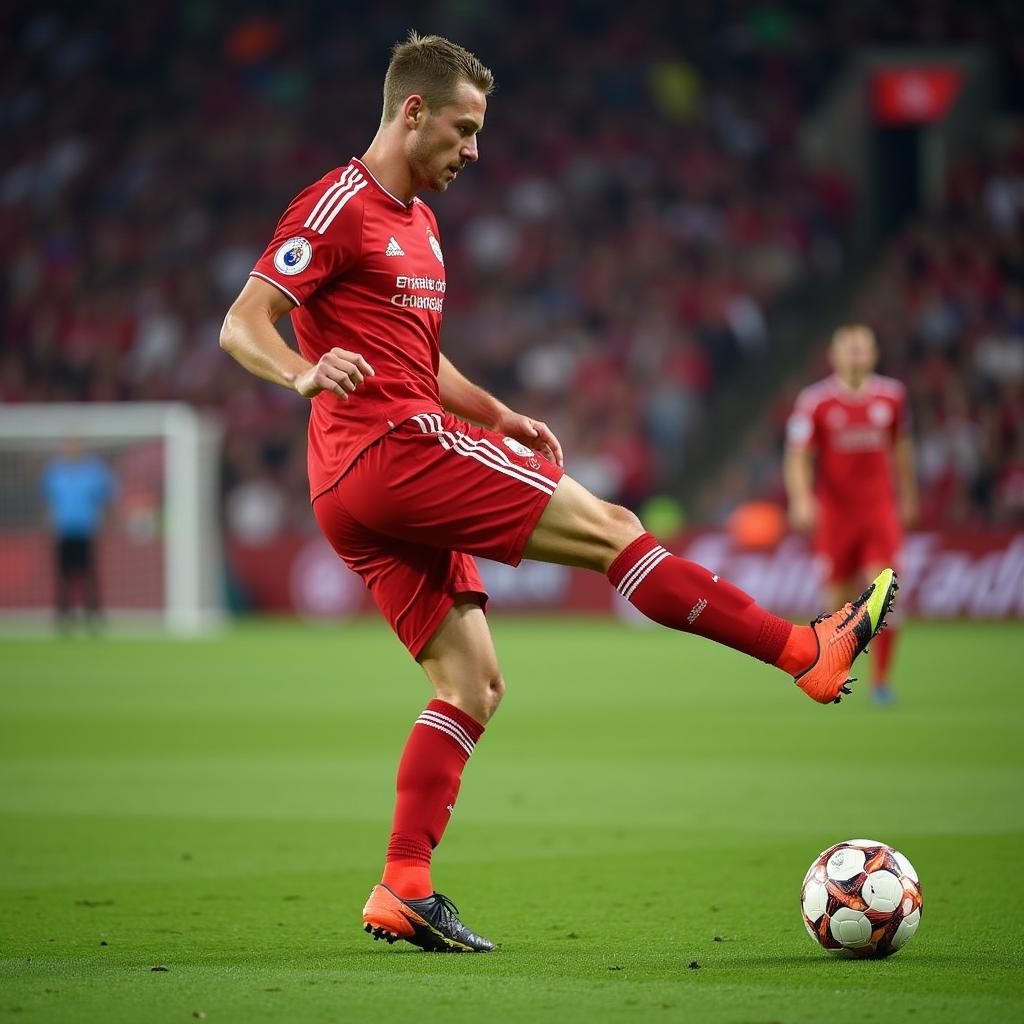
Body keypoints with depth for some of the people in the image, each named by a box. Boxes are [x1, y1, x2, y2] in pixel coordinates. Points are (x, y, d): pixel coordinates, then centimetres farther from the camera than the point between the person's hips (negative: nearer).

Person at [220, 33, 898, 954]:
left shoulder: (417, 221, 23)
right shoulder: (339, 206, -7)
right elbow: (241, 326, -14)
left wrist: (496, 415, 18)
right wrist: (305, 373, -34)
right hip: (394, 450, -10)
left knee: (471, 684, 5)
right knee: (609, 529, -8)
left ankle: (403, 889, 0)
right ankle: (811, 652, -5)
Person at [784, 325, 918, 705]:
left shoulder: (891, 395, 3)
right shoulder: (814, 401, -6)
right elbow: (797, 456, -7)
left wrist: (907, 495, 22)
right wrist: (801, 499, -22)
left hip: (880, 510, 2)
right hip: (834, 513, -2)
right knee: (839, 598, 4)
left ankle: (881, 680, -4)